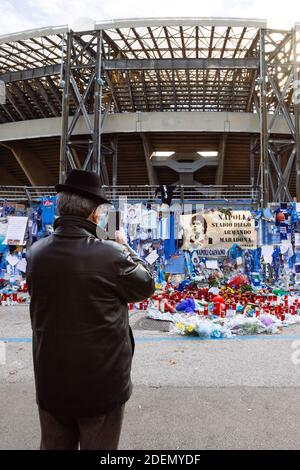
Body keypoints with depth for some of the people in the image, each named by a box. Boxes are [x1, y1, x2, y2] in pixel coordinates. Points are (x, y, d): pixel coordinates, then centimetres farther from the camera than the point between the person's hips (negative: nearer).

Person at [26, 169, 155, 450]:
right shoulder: (111, 255, -22)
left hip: (51, 382, 4)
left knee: (54, 446, 23)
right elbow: (146, 285, -7)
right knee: (98, 450, 17)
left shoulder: (36, 252, -8)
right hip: (102, 384, -4)